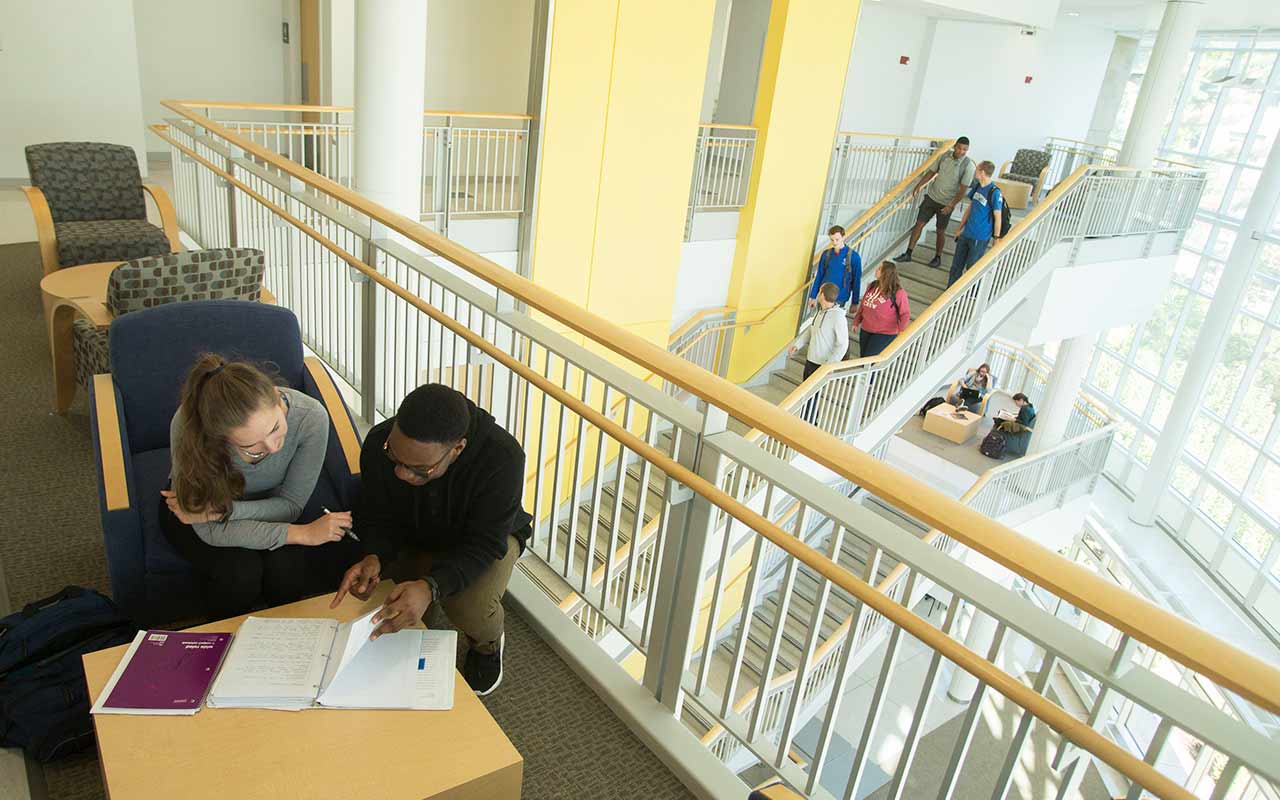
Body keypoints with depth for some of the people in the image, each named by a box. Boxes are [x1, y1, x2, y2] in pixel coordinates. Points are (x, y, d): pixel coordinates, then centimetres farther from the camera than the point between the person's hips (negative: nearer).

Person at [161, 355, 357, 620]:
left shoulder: (310, 417, -33)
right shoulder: (188, 427, -37)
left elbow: (290, 505, -18)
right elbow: (210, 530, -29)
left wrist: (221, 509, -32)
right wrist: (303, 534, -32)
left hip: (268, 506, 2)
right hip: (197, 509, -1)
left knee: (287, 569, -25)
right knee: (240, 573, -27)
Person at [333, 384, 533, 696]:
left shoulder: (501, 457, -39)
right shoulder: (378, 442, -29)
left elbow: (483, 544, -34)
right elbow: (378, 518, -14)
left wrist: (430, 588, -52)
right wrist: (374, 558, -38)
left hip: (488, 537, -3)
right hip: (412, 536, 4)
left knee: (472, 611, -30)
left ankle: (487, 644, 8)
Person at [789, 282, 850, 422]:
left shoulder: (838, 317, -22)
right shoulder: (820, 311, 2)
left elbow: (842, 345, -20)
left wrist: (830, 364, -27)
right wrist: (797, 344, 4)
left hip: (822, 365, -8)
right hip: (810, 359, 8)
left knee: (810, 395, 0)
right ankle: (809, 421, 35)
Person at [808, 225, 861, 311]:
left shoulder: (853, 256, -8)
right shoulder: (826, 254, 2)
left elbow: (856, 281, -3)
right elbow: (819, 276, 8)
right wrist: (813, 296, 6)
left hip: (840, 300, -3)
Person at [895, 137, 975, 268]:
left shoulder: (968, 166, -16)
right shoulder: (945, 156, -4)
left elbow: (963, 189, -16)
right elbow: (931, 172, 6)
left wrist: (951, 206, -21)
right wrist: (918, 185, -3)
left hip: (946, 203, -3)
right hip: (931, 197, 3)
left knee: (940, 230, 9)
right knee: (919, 224, 1)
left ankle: (938, 258, 27)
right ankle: (908, 254, 7)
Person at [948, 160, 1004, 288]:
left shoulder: (994, 192, -17)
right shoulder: (977, 186, 4)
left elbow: (997, 217, -13)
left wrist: (996, 238, -11)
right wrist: (960, 228, 18)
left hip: (980, 238, -7)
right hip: (966, 234, 7)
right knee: (956, 265, 13)